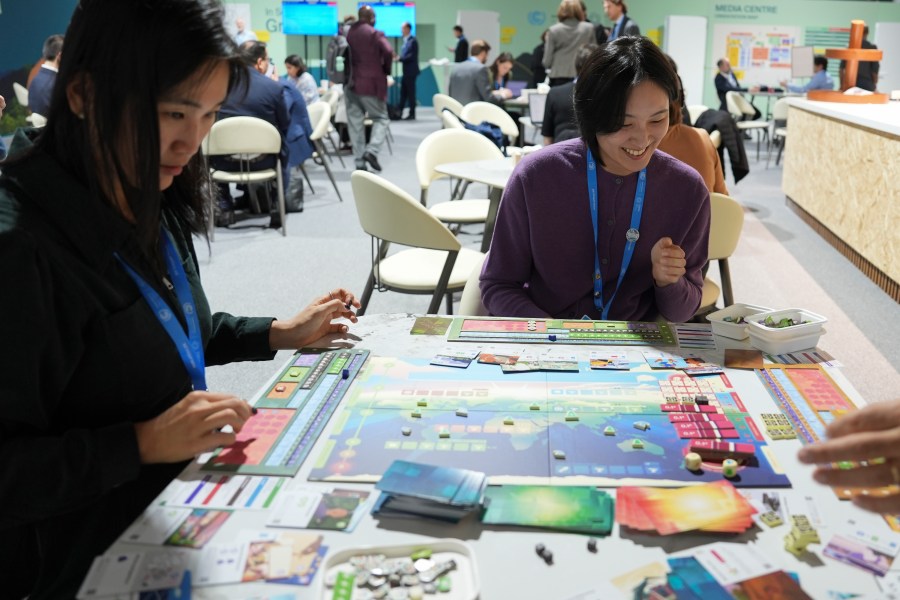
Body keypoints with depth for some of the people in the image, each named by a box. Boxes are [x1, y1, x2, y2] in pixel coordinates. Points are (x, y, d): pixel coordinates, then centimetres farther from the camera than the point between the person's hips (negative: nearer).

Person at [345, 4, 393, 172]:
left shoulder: (348, 33, 10)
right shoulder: (375, 34, -7)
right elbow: (388, 52, -19)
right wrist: (386, 70, -3)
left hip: (350, 84, 5)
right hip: (371, 84, -4)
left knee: (355, 122, 6)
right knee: (380, 118, 8)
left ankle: (359, 161, 4)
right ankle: (371, 150, -13)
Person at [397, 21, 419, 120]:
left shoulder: (412, 41, -13)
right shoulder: (406, 41, 15)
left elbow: (412, 56, -19)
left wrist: (400, 58, -16)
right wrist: (399, 58, 2)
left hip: (411, 71, -9)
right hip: (406, 71, 9)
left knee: (410, 92, -3)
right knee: (403, 92, 10)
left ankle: (412, 114, 3)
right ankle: (399, 111, 14)